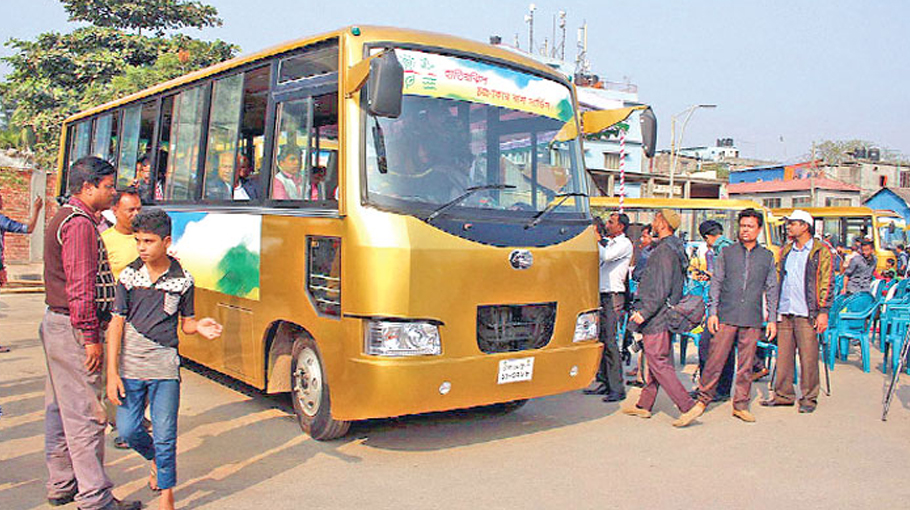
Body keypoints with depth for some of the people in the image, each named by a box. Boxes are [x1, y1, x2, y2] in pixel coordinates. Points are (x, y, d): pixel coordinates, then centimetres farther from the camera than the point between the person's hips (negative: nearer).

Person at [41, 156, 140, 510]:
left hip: (56, 322, 11)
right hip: (73, 329, -11)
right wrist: (91, 337, -20)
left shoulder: (64, 216, 16)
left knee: (60, 408, 16)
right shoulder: (80, 224, -16)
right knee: (85, 414, -5)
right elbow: (80, 286, -21)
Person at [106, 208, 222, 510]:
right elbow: (117, 324, -2)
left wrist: (199, 327, -16)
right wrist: (112, 372, -6)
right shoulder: (129, 276, -1)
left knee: (165, 437, 1)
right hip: (130, 367, 2)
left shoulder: (182, 280, -2)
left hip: (165, 368, -1)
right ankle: (156, 462, 37)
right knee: (128, 430, 5)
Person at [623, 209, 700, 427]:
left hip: (657, 318, -11)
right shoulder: (675, 248, 15)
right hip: (664, 316, 11)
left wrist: (644, 312, -20)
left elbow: (662, 289, -23)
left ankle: (688, 407, -6)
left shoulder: (665, 250, -17)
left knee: (659, 364, -7)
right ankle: (643, 406, 24)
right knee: (656, 362, 14)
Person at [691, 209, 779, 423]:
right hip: (726, 316, -1)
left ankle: (741, 404, 17)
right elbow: (716, 283, 7)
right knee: (715, 359, -3)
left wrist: (772, 319, 7)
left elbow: (771, 290, 12)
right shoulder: (727, 253, 7)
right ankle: (703, 399, 10)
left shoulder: (767, 256, 10)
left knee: (746, 364, 6)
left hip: (752, 319, 1)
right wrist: (712, 312, 0)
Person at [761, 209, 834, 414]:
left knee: (808, 356, -2)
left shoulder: (821, 252, -1)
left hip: (806, 313, -5)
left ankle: (809, 398, 9)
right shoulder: (785, 251, 15)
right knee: (783, 355, 7)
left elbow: (827, 283, -3)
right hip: (784, 312, 5)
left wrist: (823, 311, -9)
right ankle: (783, 394, 17)